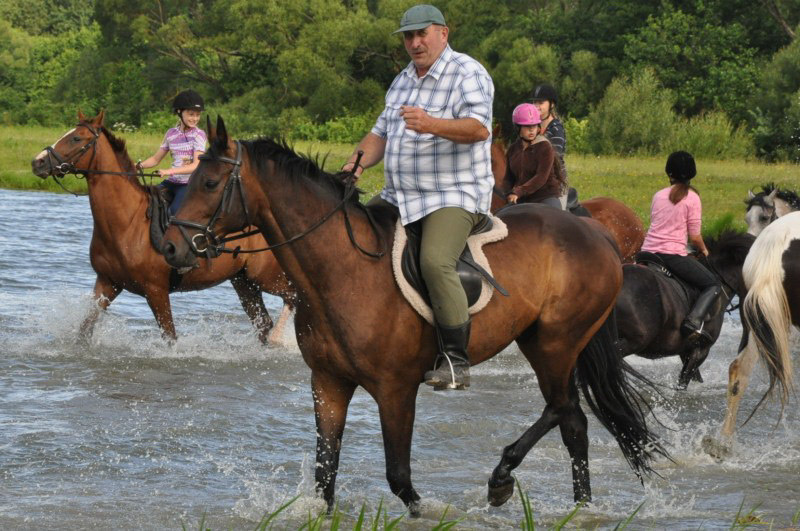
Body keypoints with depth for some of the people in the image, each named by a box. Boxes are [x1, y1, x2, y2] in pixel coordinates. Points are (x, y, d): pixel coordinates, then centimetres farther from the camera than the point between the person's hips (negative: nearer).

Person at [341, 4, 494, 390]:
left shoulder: (467, 73, -8)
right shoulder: (403, 81, 17)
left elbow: (478, 128, -23)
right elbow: (382, 133, 20)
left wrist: (432, 124, -40)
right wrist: (359, 162, -1)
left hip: (454, 196, -9)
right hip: (398, 197, 9)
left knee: (435, 262, -31)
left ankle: (456, 361, -26)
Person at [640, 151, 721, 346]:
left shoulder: (658, 196, 12)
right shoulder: (692, 198, -2)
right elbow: (694, 236, -3)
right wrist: (704, 250, 16)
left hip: (648, 251, 5)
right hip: (673, 254, -5)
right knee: (713, 286, 3)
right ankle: (694, 321, -21)